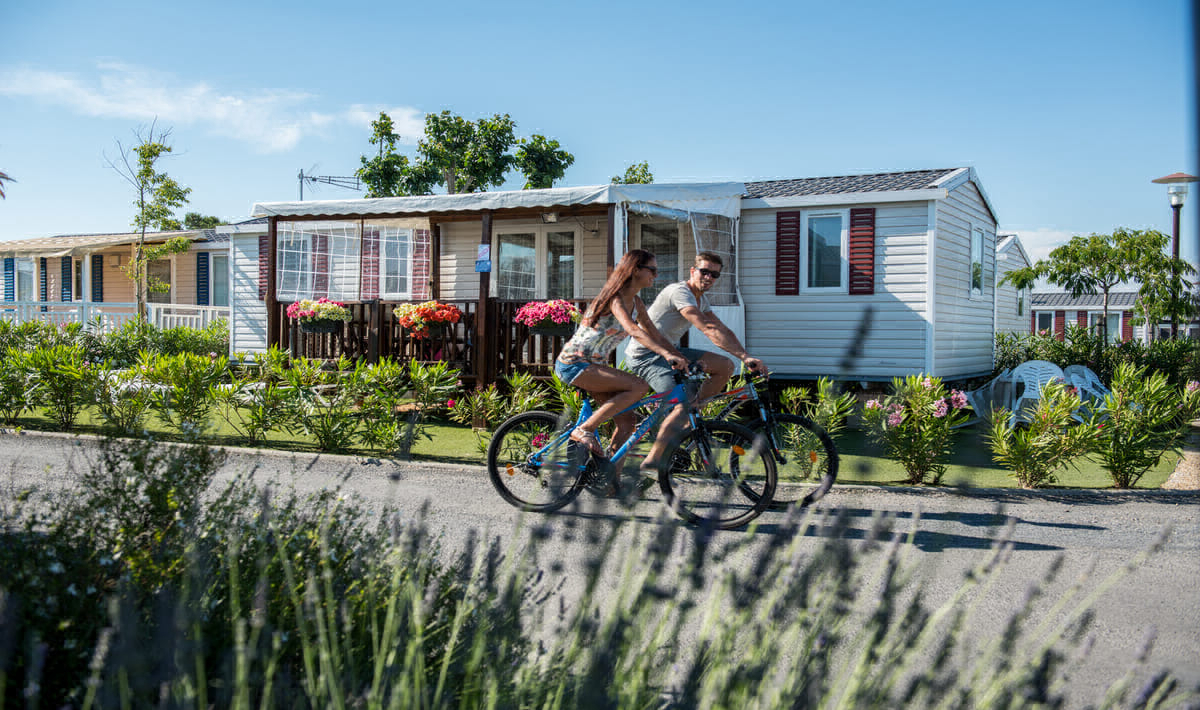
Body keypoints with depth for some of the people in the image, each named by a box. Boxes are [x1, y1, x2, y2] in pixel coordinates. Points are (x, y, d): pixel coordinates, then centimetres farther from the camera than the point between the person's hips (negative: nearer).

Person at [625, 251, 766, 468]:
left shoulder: (701, 300, 11)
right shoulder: (679, 292, -20)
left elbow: (723, 330, 8)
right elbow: (708, 329, -30)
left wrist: (747, 358, -8)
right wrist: (744, 356, -36)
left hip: (669, 352, 9)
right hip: (645, 355, -9)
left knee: (725, 366, 0)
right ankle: (651, 460, -19)